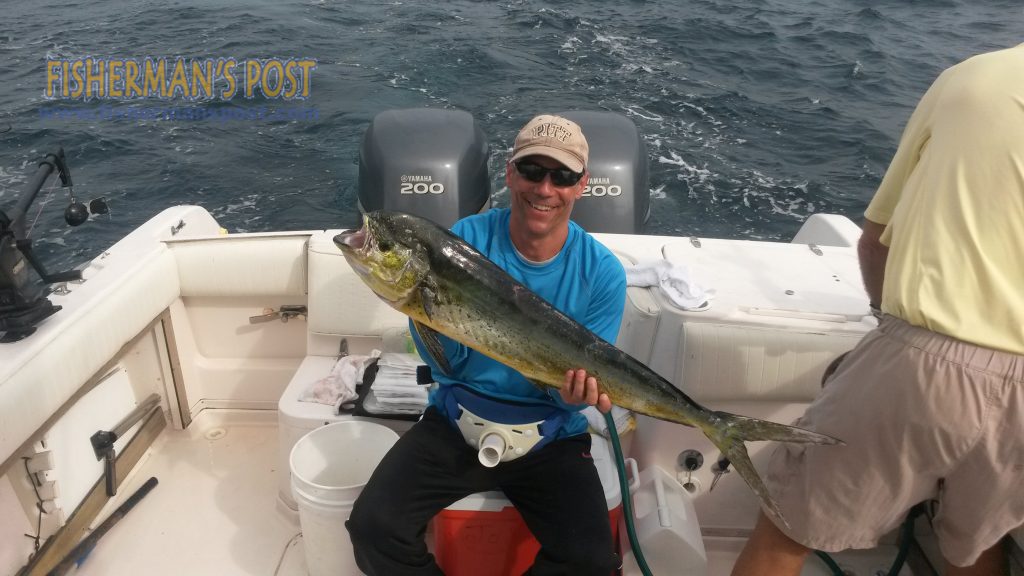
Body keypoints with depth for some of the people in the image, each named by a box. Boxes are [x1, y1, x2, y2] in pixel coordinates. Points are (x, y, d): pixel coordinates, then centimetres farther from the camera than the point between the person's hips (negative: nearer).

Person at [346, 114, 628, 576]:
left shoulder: (602, 273, -10)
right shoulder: (464, 240, -10)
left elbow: (584, 381, -5)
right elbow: (446, 366, -10)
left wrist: (575, 393, -29)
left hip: (550, 438, 0)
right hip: (457, 421, 1)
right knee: (373, 525, -17)